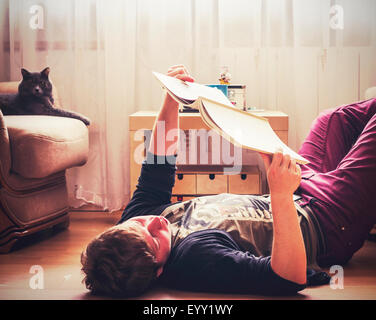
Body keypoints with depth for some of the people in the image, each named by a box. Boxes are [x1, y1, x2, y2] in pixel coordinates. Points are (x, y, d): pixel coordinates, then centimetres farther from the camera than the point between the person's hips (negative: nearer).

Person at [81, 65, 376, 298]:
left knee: (336, 118, 23)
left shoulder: (136, 217, -19)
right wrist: (281, 195, -54)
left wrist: (171, 101, -13)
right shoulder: (198, 257, -43)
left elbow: (157, 168, -3)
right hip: (328, 225, -7)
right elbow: (291, 278, -44)